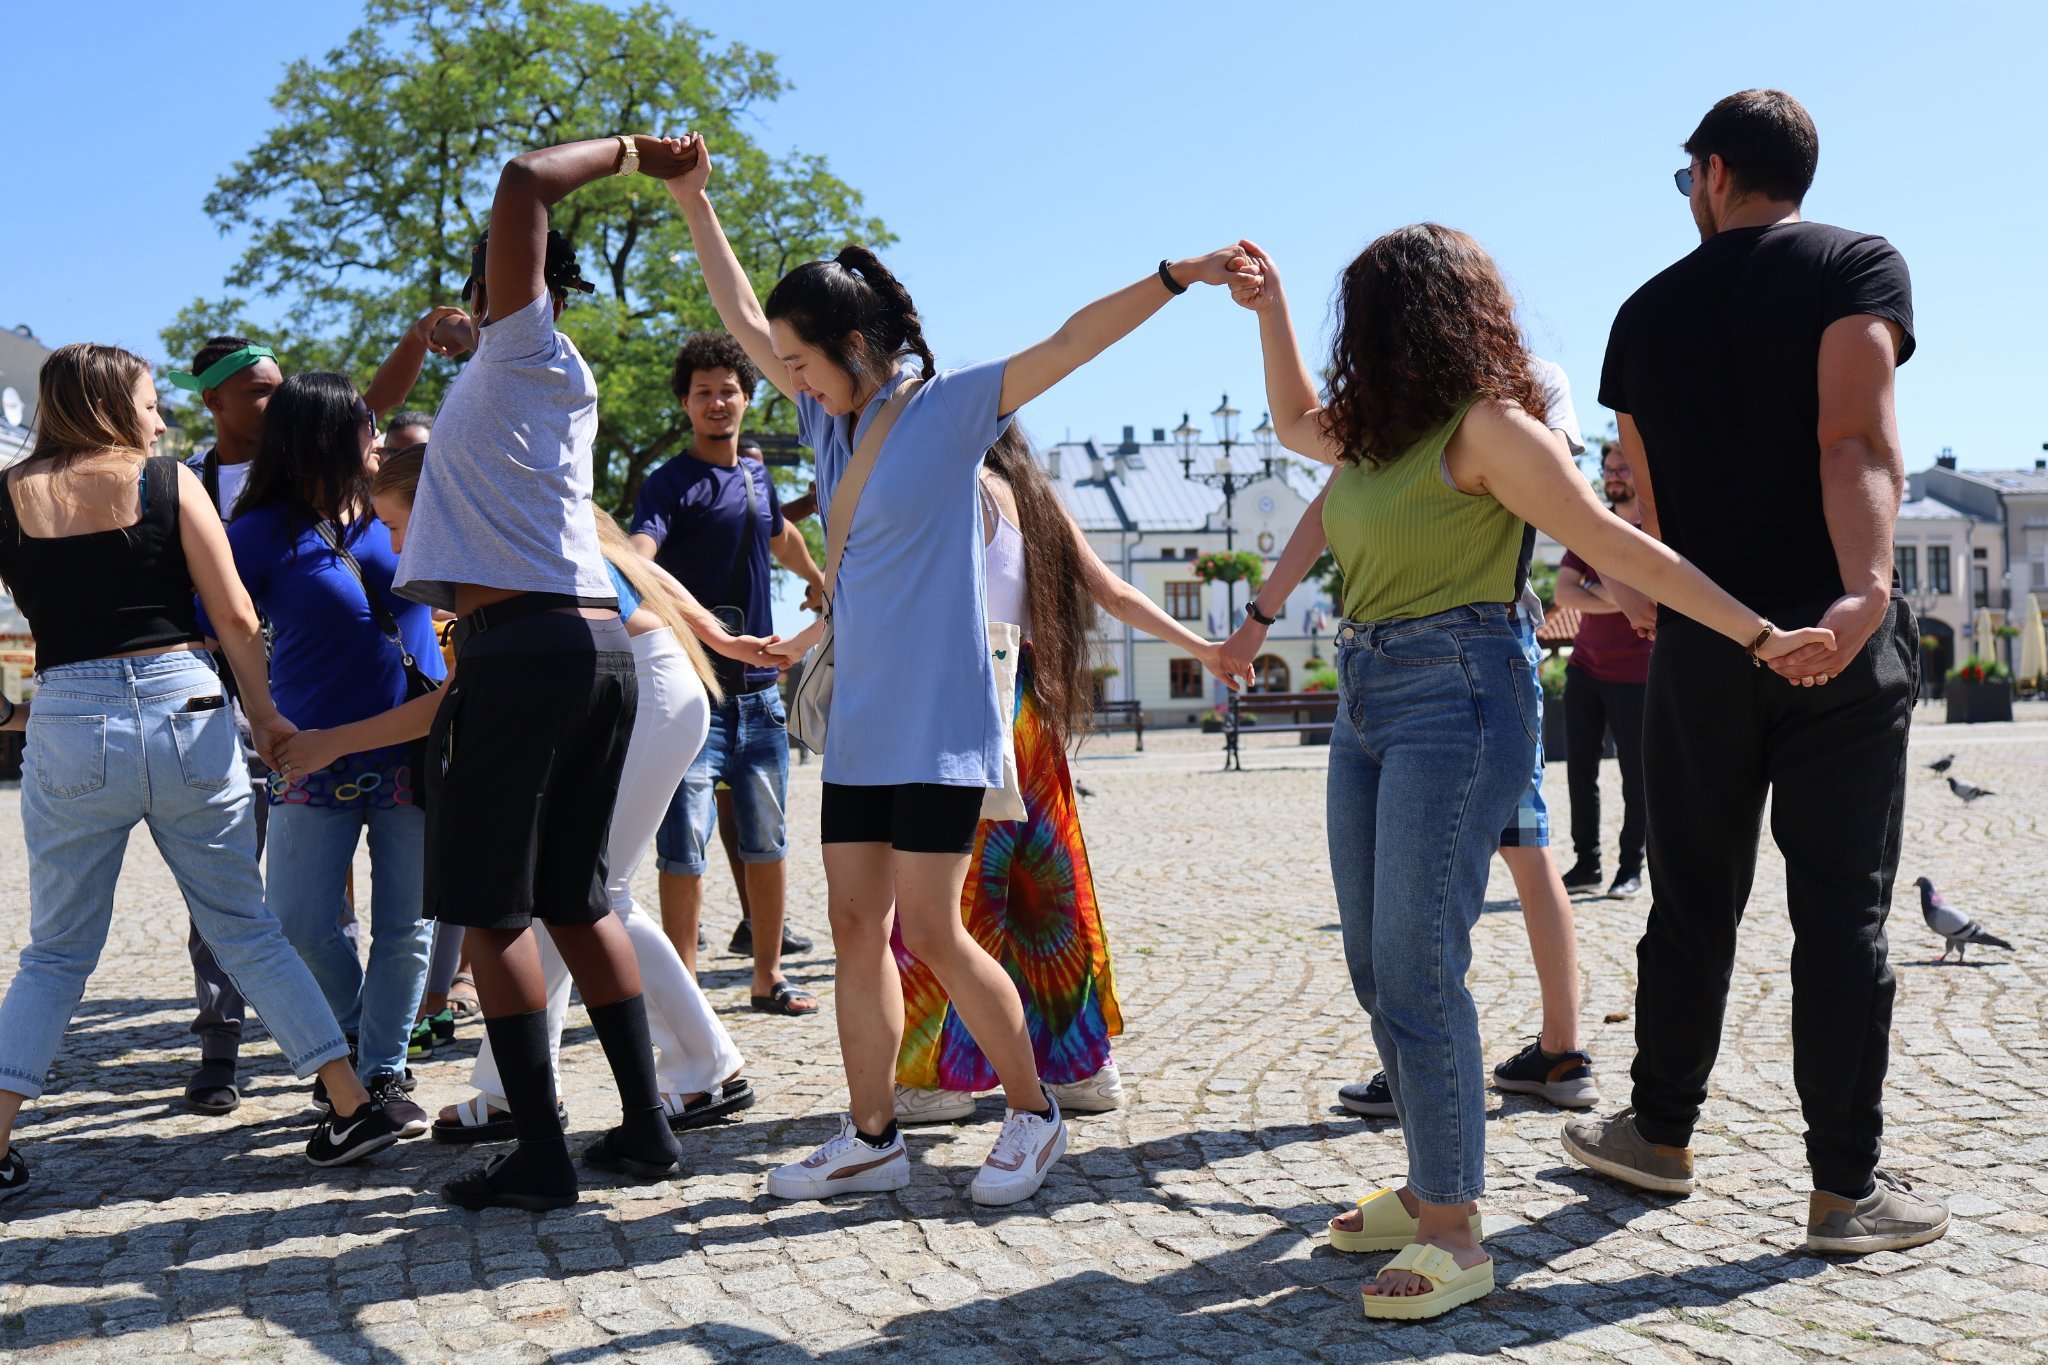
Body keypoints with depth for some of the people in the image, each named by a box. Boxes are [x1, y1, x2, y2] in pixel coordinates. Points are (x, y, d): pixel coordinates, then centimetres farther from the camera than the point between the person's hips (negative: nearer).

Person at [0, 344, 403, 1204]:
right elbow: (235, 618, -2)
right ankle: (354, 1106, 10)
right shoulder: (169, 481, 1)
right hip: (185, 717, -1)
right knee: (245, 930, 10)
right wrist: (264, 715, 9)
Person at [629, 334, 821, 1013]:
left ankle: (768, 977, 21)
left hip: (759, 687, 6)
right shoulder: (671, 483, -6)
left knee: (766, 840, 10)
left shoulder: (758, 476, 14)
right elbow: (637, 553, -25)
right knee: (684, 846, -7)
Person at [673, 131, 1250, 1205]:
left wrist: (1177, 276, -25)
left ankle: (1033, 1114, 12)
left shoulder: (949, 409, -7)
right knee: (856, 927, 7)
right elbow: (743, 321, 23)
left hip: (938, 723, -7)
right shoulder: (831, 421, 13)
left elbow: (1069, 342, -16)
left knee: (932, 933, -6)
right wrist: (695, 207, 26)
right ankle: (871, 1138, 17)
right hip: (858, 723, 7)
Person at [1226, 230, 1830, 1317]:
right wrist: (1268, 308, 30)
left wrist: (1755, 635, -14)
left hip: (1455, 698, -9)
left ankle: (1453, 1236, -3)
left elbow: (1612, 544, -11)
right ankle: (1434, 1186, 22)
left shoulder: (1486, 425, -9)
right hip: (1366, 701, 9)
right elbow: (1294, 422, 37)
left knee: (1415, 967, -12)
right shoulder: (1377, 435, 16)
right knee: (1376, 968, 10)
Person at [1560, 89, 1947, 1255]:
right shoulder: (1862, 264, 1)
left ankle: (1662, 1134, 23)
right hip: (1837, 637, -3)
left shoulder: (1649, 311, 11)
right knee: (1842, 910, 1)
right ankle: (1849, 1186, 5)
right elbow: (1857, 437, -16)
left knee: (1694, 900, 12)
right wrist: (1865, 587, -28)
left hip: (1700, 641, 3)